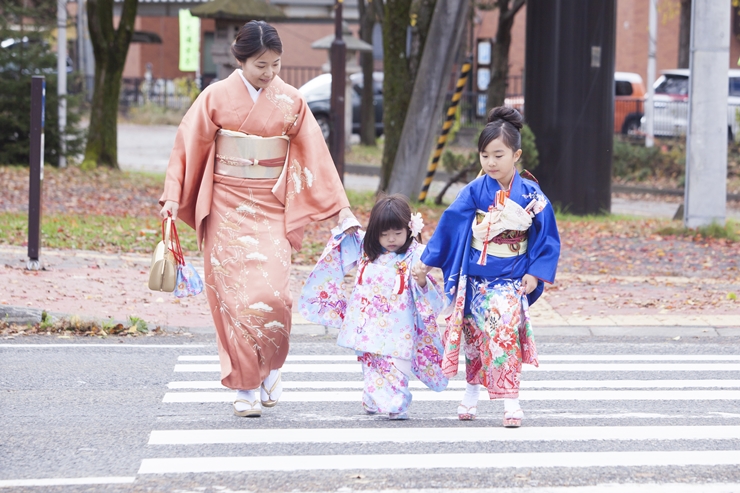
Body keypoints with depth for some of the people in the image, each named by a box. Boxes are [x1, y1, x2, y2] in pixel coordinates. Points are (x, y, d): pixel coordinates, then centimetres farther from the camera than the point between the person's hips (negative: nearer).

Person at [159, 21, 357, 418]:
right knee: (235, 296, -4)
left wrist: (341, 206, 1)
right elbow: (189, 146, 2)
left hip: (271, 209, 0)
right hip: (227, 207, 0)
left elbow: (315, 153, 4)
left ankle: (270, 370, 14)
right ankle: (244, 388, 5)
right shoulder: (216, 97, -1)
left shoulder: (290, 101, 2)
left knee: (271, 294, -13)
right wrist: (173, 198, -5)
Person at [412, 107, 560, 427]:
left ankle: (511, 402, -16)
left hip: (512, 281, -2)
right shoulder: (474, 192, -3)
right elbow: (449, 226, 2)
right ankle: (472, 393, 27)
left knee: (504, 334, -17)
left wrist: (535, 273, -4)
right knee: (476, 337, 8)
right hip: (476, 279, 2)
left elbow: (547, 237, 3)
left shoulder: (531, 195, -4)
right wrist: (427, 262, 4)